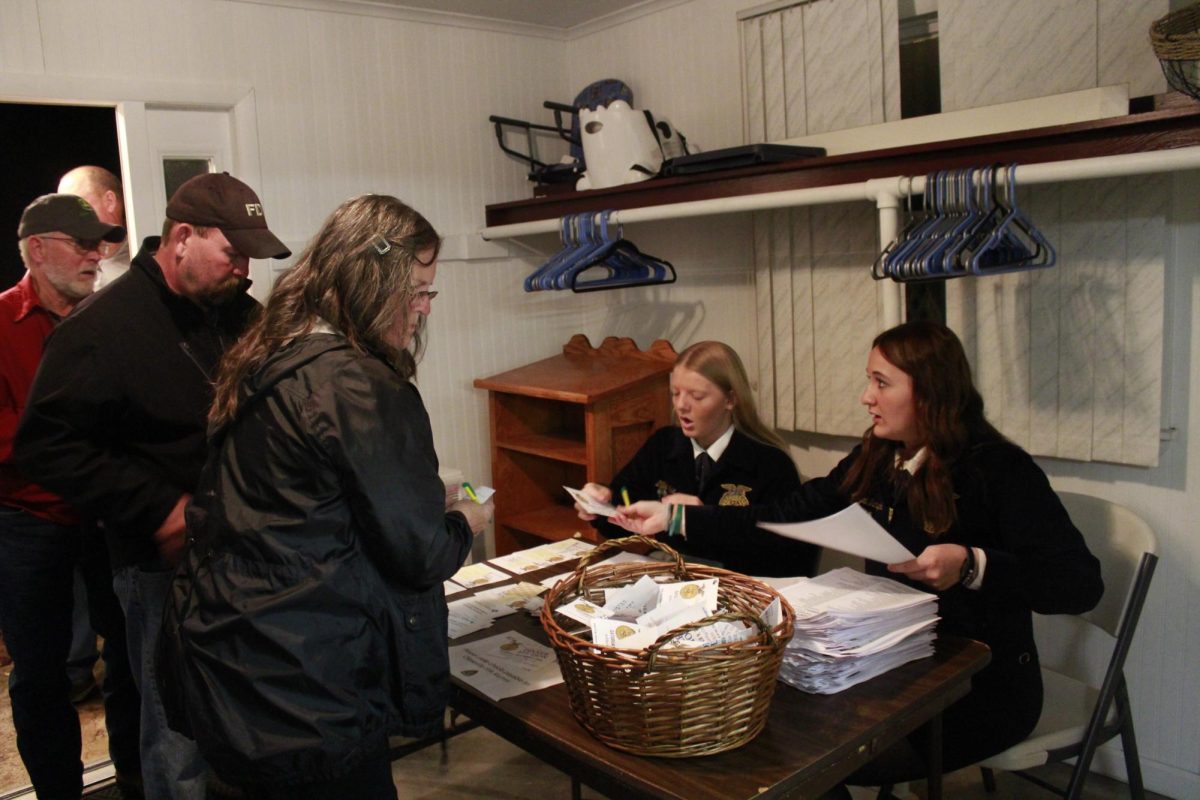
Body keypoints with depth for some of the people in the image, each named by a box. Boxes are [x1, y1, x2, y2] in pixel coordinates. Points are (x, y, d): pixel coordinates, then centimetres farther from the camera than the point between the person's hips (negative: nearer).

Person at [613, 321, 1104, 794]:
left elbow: (1080, 583, -23)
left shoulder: (997, 469, -17)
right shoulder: (874, 460, 3)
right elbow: (782, 518, 2)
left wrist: (972, 565, -38)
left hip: (982, 689, -6)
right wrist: (674, 517, -3)